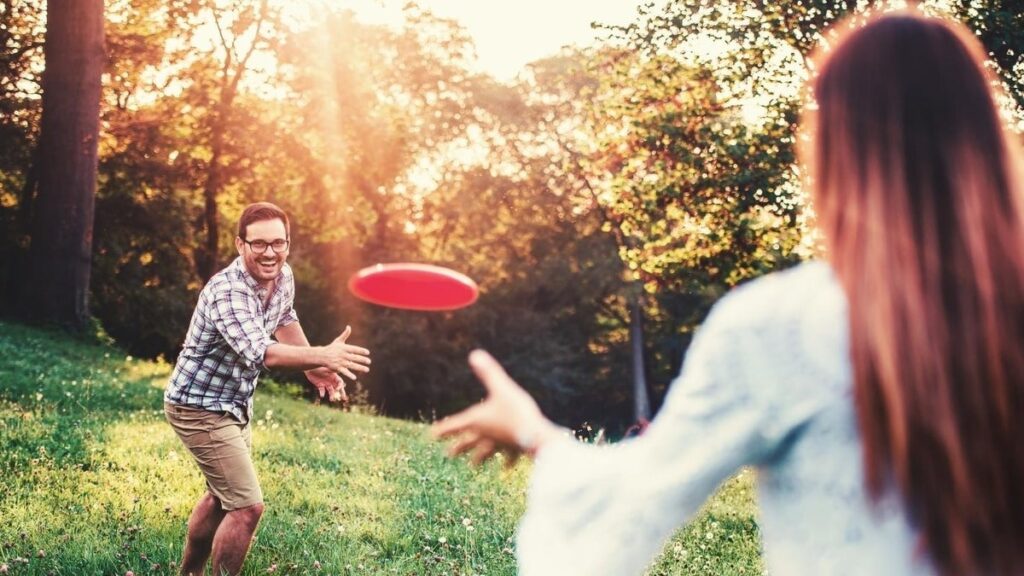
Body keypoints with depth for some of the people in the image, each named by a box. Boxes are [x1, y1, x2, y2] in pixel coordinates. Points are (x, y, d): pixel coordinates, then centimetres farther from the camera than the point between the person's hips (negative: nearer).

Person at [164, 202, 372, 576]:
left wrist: (315, 369, 16)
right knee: (247, 507, -13)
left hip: (235, 405, 10)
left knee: (222, 497, 24)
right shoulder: (227, 291, -31)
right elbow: (259, 353, -45)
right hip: (200, 408, -9)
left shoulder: (283, 278, -4)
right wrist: (324, 356, -53)